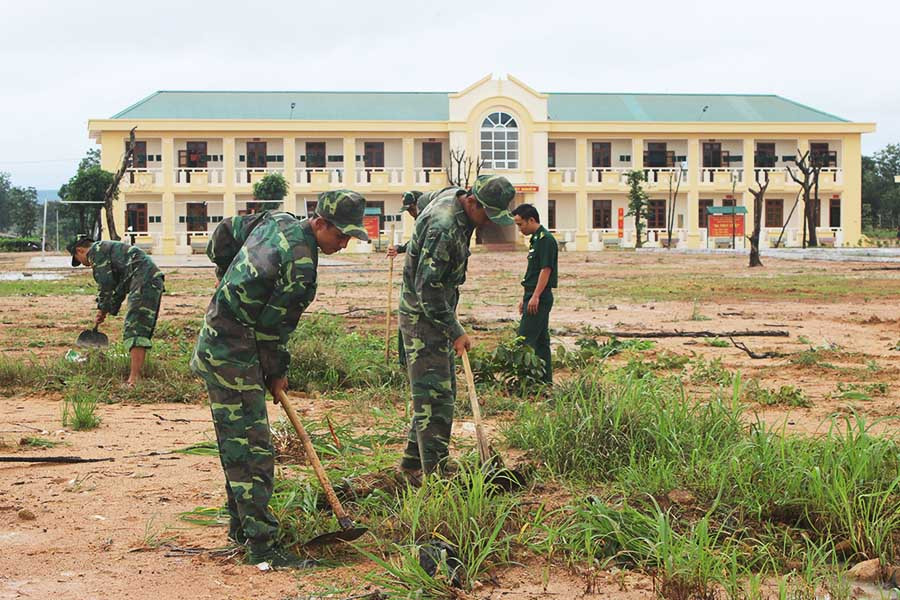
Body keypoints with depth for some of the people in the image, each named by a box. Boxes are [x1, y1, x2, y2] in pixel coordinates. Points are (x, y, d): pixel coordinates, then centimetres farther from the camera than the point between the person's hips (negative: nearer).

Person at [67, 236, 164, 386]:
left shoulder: (96, 251, 2)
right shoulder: (109, 248, 33)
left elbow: (106, 284, -5)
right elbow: (119, 288, 36)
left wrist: (102, 310, 8)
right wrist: (110, 310, 35)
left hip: (143, 282, -10)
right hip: (154, 280, 10)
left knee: (135, 329, -13)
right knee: (143, 328, 15)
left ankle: (134, 378, -19)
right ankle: (138, 371, 19)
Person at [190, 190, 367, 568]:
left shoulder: (277, 221, 6)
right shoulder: (301, 267, -23)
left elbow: (222, 235, 22)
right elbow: (274, 328, -16)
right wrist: (278, 374, 0)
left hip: (216, 344, 11)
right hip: (234, 357, -11)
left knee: (238, 446, 17)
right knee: (253, 451, -9)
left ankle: (241, 527, 27)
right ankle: (262, 546, -8)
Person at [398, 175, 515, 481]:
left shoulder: (452, 197, 4)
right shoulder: (444, 227, -26)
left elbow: (423, 200, 27)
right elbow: (427, 287, -26)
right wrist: (455, 331, -22)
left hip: (438, 313, 10)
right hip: (422, 317, -10)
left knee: (444, 391, 15)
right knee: (435, 397, -11)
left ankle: (413, 462, 24)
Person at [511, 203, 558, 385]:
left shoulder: (545, 239, -14)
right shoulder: (536, 239, 17)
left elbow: (546, 270, -20)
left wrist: (535, 297, -22)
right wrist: (525, 298, 22)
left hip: (539, 298, -10)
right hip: (534, 297, 10)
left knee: (525, 339, -11)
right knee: (541, 339, 11)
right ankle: (546, 380, 15)